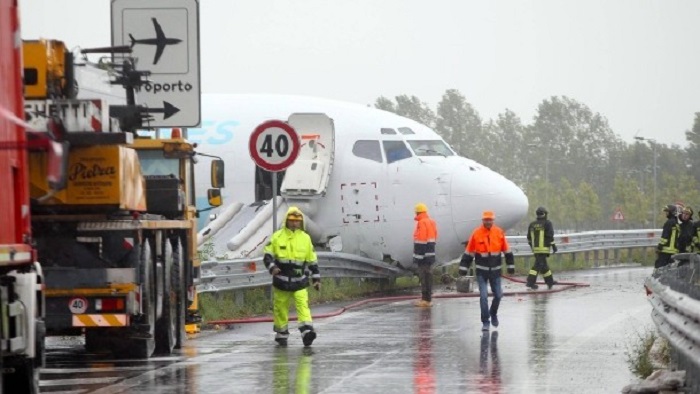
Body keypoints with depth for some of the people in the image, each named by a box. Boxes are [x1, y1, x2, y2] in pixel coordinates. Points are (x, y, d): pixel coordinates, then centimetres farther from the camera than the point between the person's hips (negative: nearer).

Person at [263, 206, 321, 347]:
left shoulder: (305, 238, 6)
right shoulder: (277, 237, 1)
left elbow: (312, 261, 12)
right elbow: (268, 255, 2)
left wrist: (316, 279, 10)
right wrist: (272, 267, -18)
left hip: (300, 282, 0)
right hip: (281, 281, 0)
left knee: (303, 305, -15)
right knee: (281, 307, 7)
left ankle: (307, 331, -25)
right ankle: (281, 334, 20)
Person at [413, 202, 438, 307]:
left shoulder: (421, 223, -16)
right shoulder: (432, 222, 13)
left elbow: (420, 241, -21)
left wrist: (418, 257, -20)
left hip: (423, 255, -9)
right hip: (430, 254, 9)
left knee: (424, 277, -7)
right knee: (428, 276, 15)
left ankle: (426, 300, -7)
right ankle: (428, 298, 20)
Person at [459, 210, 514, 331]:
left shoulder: (499, 233, -3)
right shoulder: (476, 234, -8)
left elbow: (507, 251, 7)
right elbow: (468, 253, -1)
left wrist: (511, 265, 7)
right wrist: (463, 268, -2)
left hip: (495, 270, 2)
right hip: (481, 271, -2)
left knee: (498, 294, 8)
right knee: (483, 296, -6)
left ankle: (493, 313, 36)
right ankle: (485, 322, 5)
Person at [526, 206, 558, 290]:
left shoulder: (532, 225, 11)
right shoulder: (547, 223, -5)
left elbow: (529, 237, 16)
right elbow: (550, 236, -12)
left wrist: (532, 246, 29)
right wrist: (553, 246, -7)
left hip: (535, 248, 6)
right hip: (544, 248, -6)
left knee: (543, 265, 17)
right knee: (538, 265, -9)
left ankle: (549, 281, 29)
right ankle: (530, 282, -19)